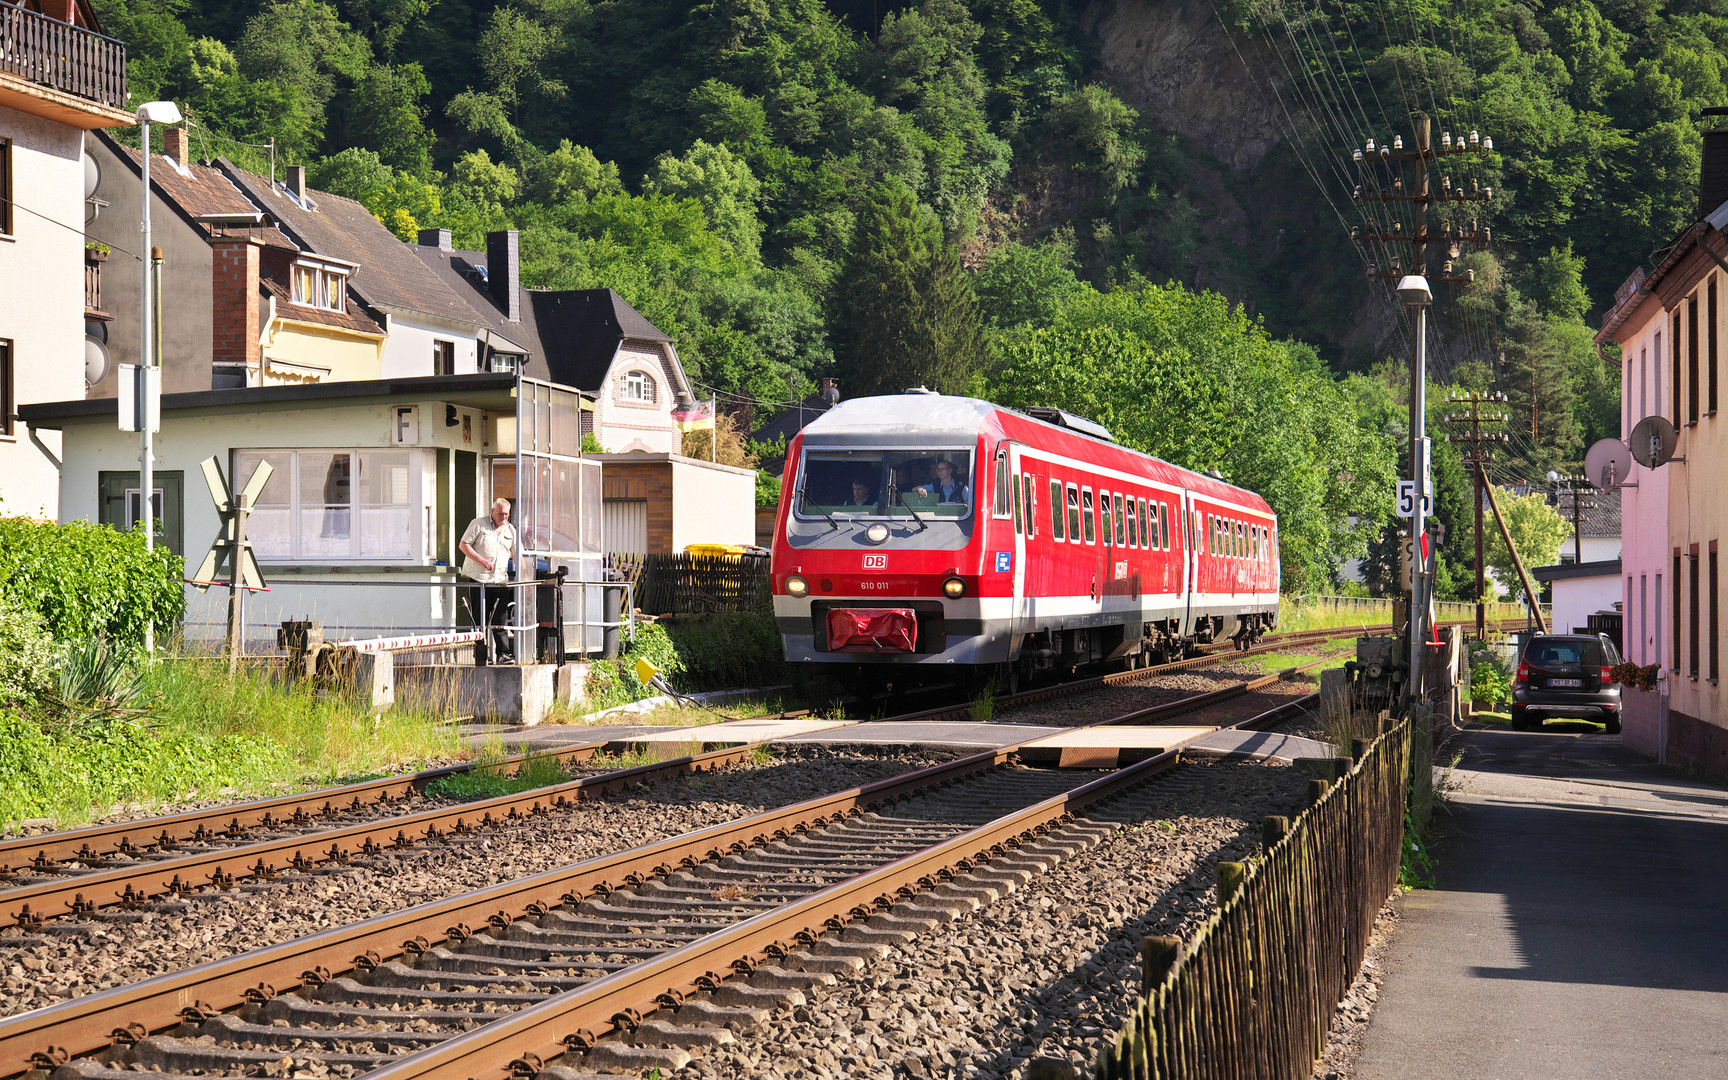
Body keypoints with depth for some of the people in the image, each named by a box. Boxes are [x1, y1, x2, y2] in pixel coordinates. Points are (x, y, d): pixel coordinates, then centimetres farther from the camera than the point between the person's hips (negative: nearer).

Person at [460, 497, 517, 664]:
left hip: (500, 580, 4)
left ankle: (503, 653, -1)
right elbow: (464, 545, -2)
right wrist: (481, 560, -13)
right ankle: (479, 655, 4)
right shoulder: (478, 524, 1)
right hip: (479, 578, -4)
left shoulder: (510, 530, 14)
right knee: (480, 619, -2)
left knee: (500, 619, 0)